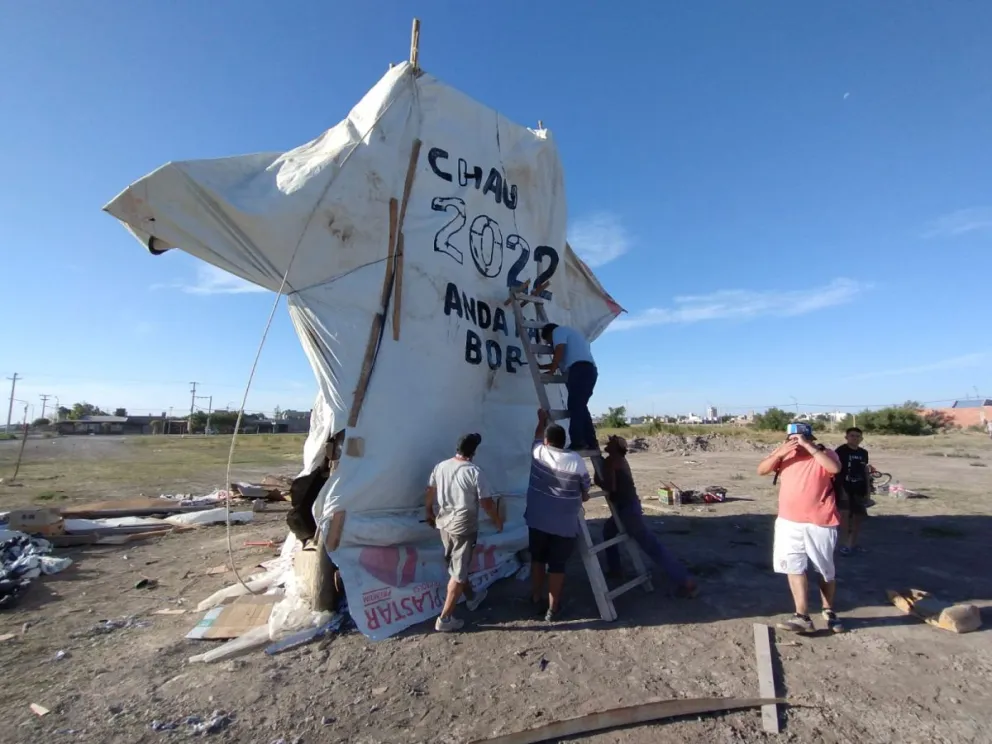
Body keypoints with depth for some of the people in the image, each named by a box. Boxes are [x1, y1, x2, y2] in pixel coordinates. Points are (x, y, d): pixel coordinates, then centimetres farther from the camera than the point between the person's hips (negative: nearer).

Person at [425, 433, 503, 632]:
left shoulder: (440, 467, -2)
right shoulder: (475, 472, -19)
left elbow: (430, 494, 7)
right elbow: (487, 503, -14)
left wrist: (429, 514, 23)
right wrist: (498, 521, 2)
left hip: (444, 522, 7)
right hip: (464, 525, -7)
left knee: (457, 565, 23)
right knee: (458, 572, 6)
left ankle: (471, 598, 44)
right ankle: (445, 619, 12)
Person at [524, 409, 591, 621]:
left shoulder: (537, 453, -6)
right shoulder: (576, 460, -12)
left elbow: (537, 436, 19)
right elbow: (585, 493, -1)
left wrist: (542, 420, 36)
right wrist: (580, 499, 21)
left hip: (537, 521, 3)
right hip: (565, 524, -2)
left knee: (538, 559, 21)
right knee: (557, 565, 9)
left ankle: (536, 599, 35)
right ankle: (553, 609, 19)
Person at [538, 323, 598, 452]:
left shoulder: (558, 331, 12)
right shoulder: (570, 333, 39)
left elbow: (559, 351, -7)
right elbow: (561, 362, 39)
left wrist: (551, 371, -4)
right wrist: (541, 366, 40)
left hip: (579, 369, -9)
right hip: (589, 370, 9)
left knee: (574, 406, -14)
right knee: (580, 406, 11)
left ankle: (577, 442, -21)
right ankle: (591, 442, 9)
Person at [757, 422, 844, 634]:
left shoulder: (824, 453, -6)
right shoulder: (785, 453, 4)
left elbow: (835, 468, -28)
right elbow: (761, 470, -5)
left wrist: (808, 447, -28)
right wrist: (779, 453, -19)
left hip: (820, 523, -3)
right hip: (789, 522, 3)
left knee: (826, 570, 14)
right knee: (794, 568, 0)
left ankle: (829, 611, 34)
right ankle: (803, 616, 5)